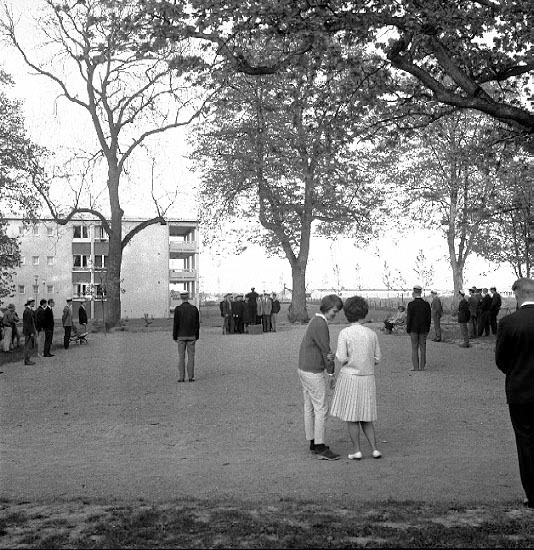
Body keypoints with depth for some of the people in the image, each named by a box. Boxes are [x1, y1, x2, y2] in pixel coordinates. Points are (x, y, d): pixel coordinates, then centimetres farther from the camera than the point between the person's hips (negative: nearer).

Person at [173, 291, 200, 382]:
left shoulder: (177, 309, -8)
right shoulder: (194, 308, -2)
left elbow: (175, 324, -7)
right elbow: (197, 324, 0)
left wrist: (174, 337, 1)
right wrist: (197, 336, 9)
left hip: (181, 336, -1)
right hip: (191, 336, 1)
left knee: (181, 357, 3)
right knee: (191, 356, 5)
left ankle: (181, 377, 3)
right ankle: (191, 377, 4)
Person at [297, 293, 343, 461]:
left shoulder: (315, 321, 12)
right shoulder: (321, 325, -22)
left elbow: (322, 350, -1)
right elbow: (325, 350, -16)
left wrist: (328, 357, -24)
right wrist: (331, 373, -3)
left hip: (305, 370, 10)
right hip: (314, 373, -10)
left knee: (310, 407, 15)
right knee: (321, 409, -4)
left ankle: (314, 442, 25)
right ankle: (320, 448, 0)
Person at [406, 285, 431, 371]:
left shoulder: (411, 304, -11)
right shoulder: (426, 304, -1)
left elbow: (409, 318, -10)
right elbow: (429, 318, 2)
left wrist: (408, 329, -1)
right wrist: (427, 329, 11)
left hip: (414, 329, -3)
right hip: (423, 329, 3)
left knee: (414, 348, 4)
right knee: (423, 348, 8)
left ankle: (416, 367, 3)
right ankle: (422, 367, 9)